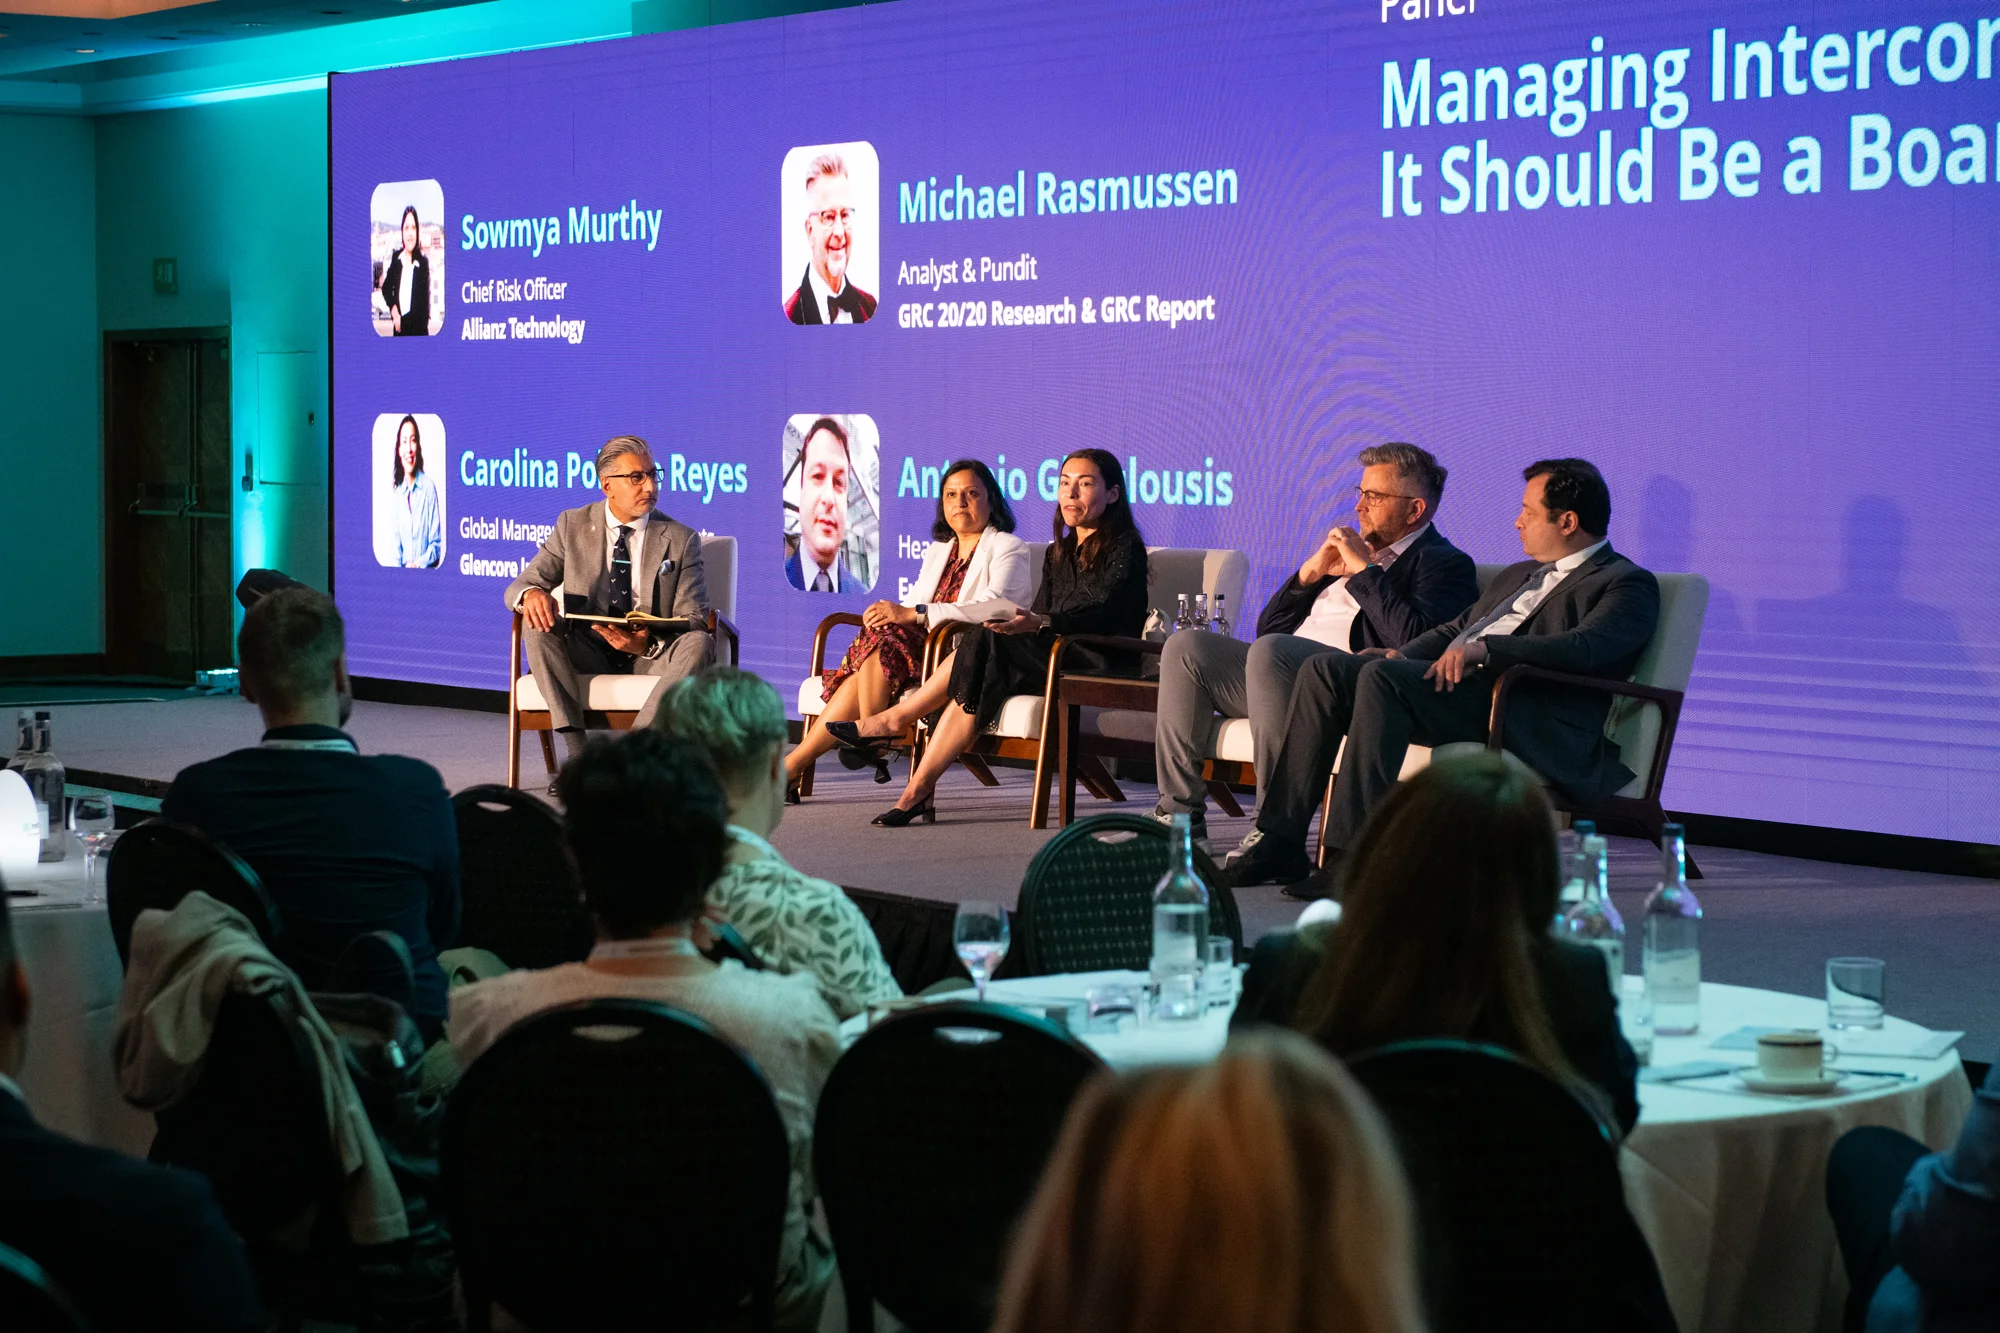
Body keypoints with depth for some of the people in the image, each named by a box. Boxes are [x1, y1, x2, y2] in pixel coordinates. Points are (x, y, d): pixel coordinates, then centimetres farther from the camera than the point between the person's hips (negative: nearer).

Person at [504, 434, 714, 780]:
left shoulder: (681, 540, 1)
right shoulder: (572, 526, 4)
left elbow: (692, 621, -4)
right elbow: (518, 588, 4)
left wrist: (647, 644, -27)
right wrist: (532, 594, -24)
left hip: (650, 658, -1)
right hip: (588, 657, 1)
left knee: (699, 645, -31)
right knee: (536, 623, -26)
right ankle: (576, 750, -31)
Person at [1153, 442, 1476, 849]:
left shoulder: (1445, 563, 6)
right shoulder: (1351, 551, 30)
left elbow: (1414, 639, -17)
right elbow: (1268, 627, 26)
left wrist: (1364, 570, -7)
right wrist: (1310, 572, 11)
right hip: (1282, 667, 8)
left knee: (1270, 651, -35)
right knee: (1186, 646, -8)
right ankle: (1179, 814, -14)